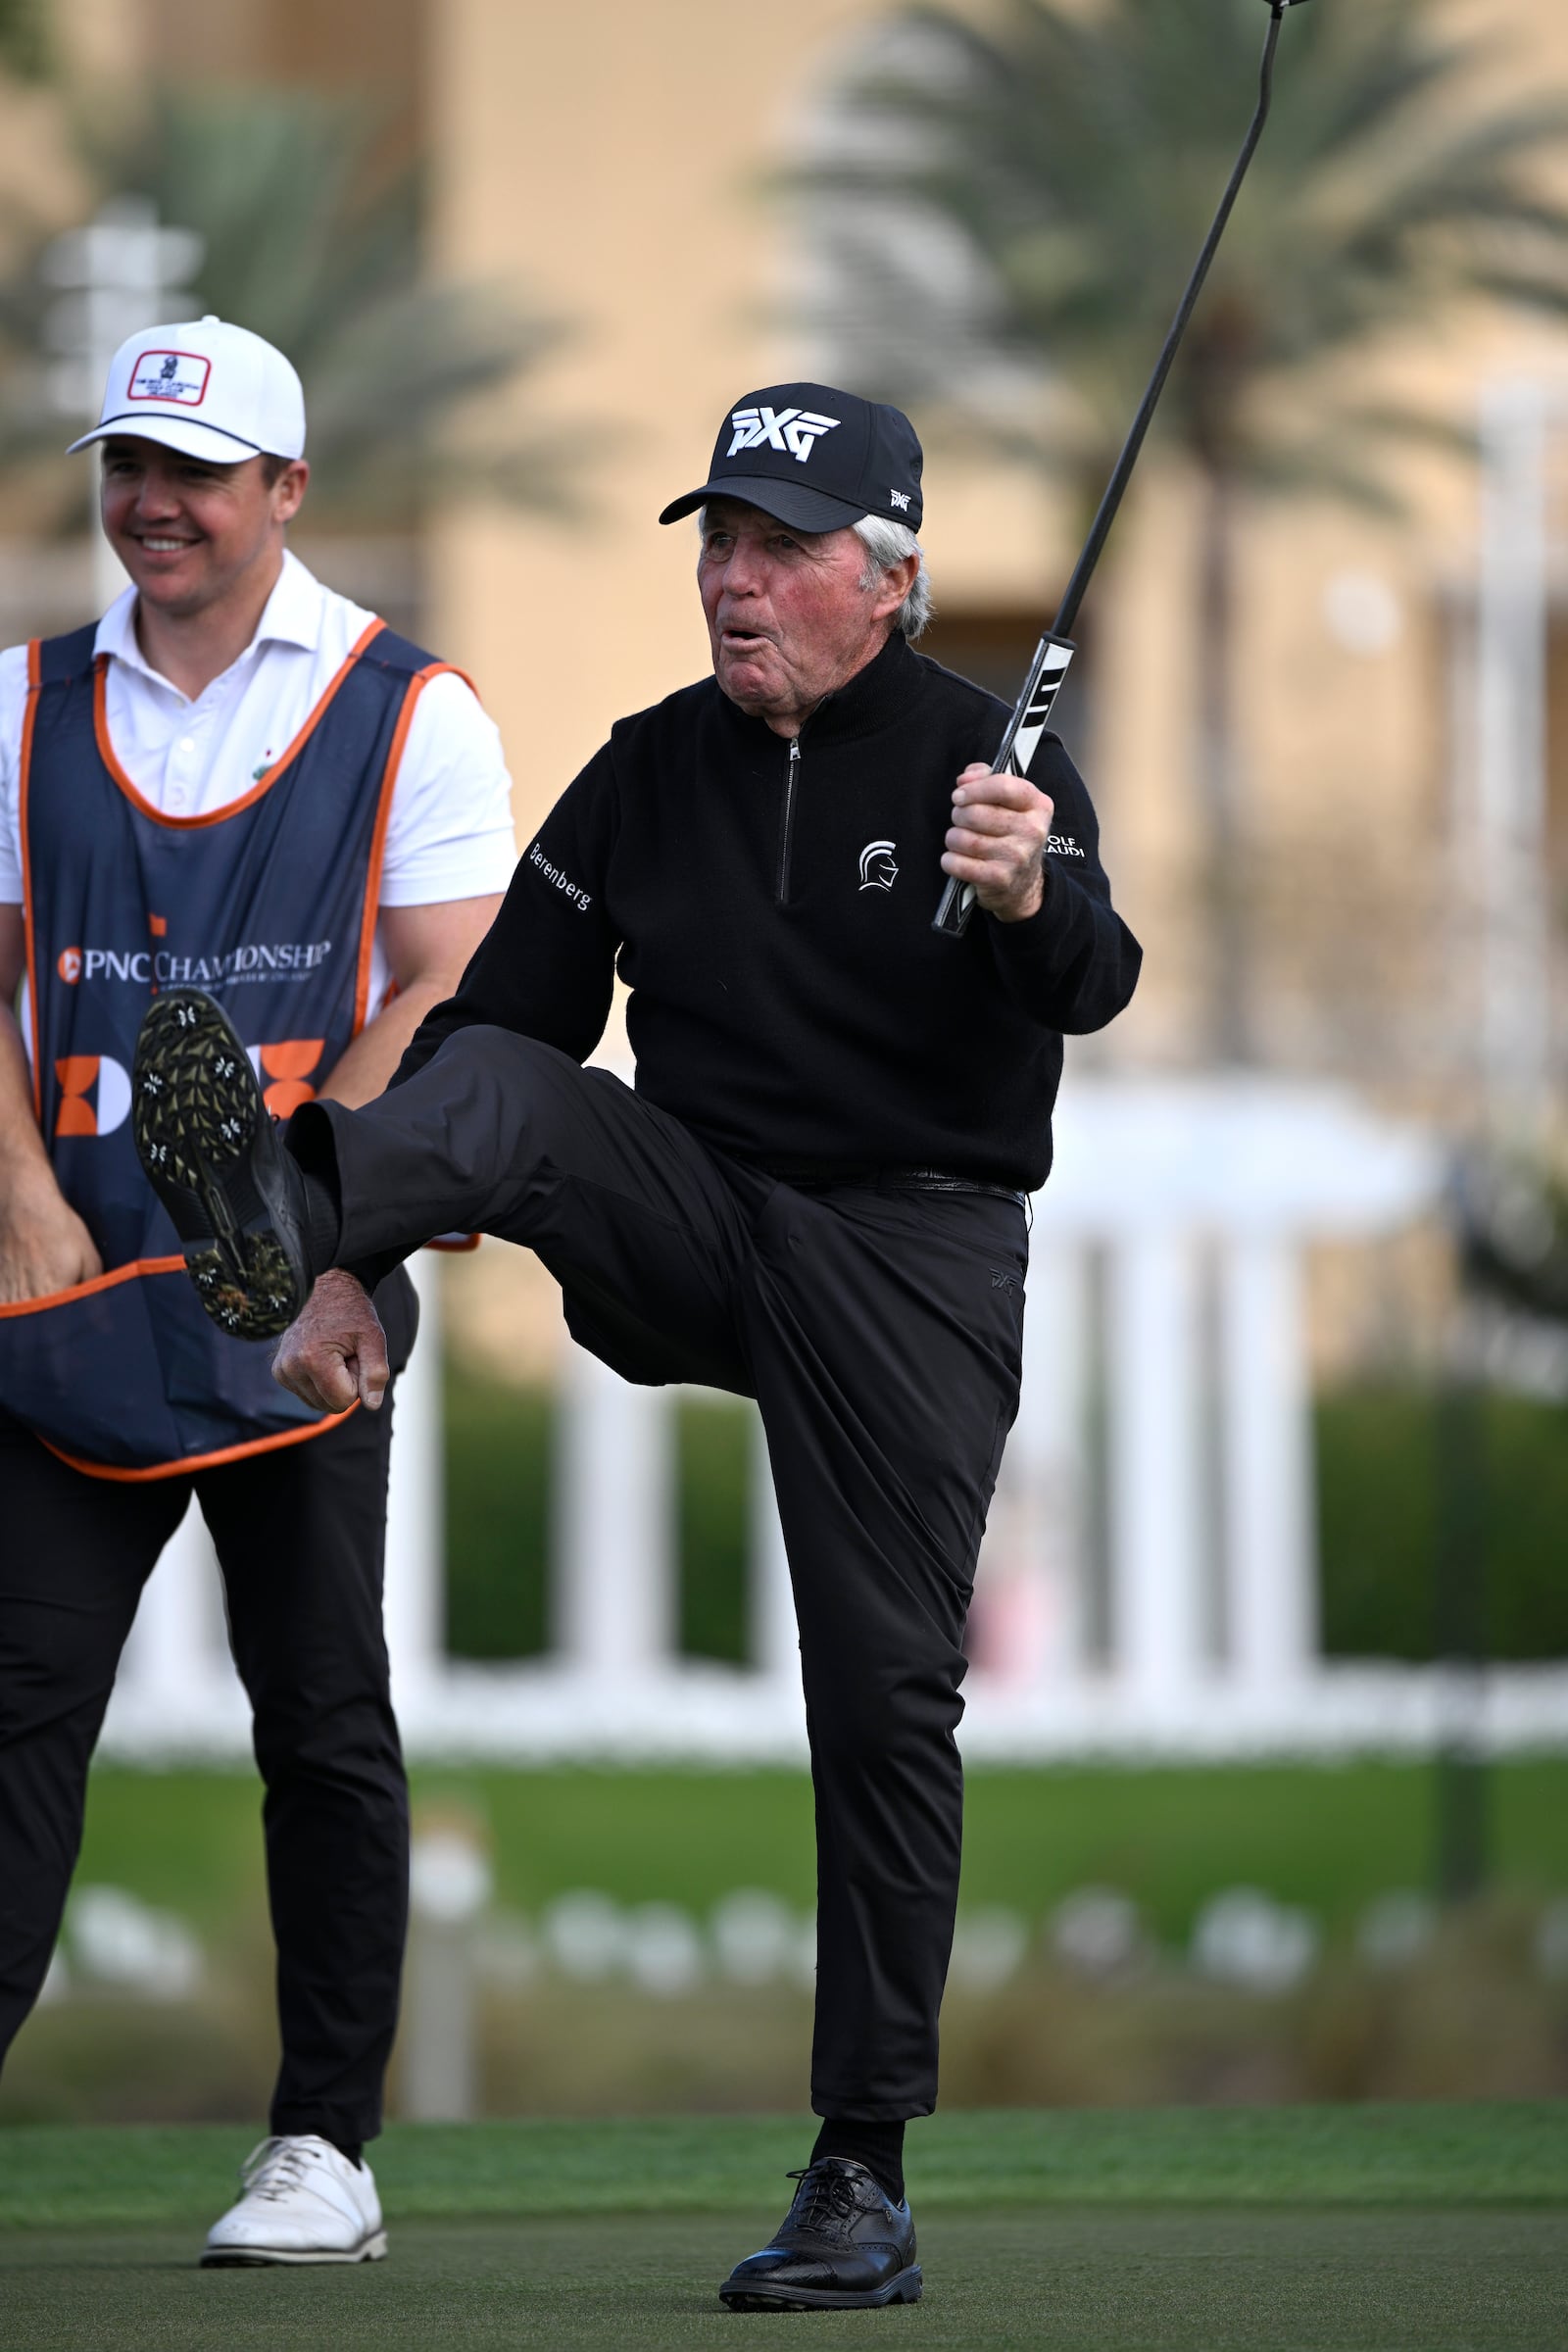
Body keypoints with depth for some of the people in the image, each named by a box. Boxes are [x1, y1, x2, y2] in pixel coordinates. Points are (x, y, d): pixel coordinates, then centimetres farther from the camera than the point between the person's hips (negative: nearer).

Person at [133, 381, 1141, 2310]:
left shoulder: (983, 761, -6)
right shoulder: (648, 775, 8)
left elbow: (1093, 985, -24)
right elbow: (493, 1015, 10)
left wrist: (1032, 903, -49)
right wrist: (350, 1266, -1)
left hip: (910, 1262, -3)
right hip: (697, 1239, 4)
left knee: (884, 1697, -7)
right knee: (506, 1092, -25)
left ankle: (864, 2182, 0)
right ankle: (282, 1206, -58)